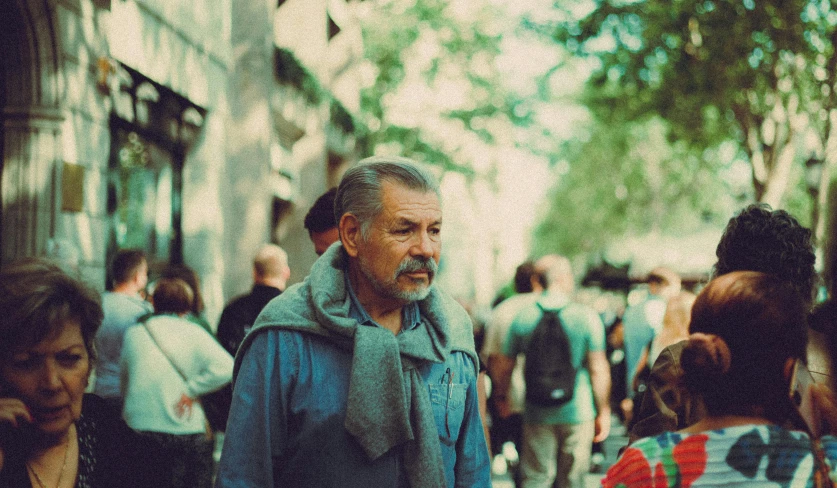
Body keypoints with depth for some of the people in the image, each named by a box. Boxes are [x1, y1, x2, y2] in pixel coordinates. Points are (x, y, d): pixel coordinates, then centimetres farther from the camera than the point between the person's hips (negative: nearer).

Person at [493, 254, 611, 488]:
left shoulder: (523, 318, -2)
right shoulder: (586, 316, -8)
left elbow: (504, 366, 4)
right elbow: (599, 369, -7)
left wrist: (502, 397, 22)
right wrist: (604, 412, 2)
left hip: (537, 415, 1)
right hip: (577, 414, -1)